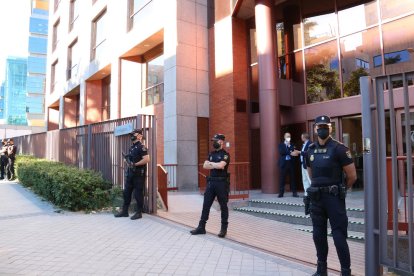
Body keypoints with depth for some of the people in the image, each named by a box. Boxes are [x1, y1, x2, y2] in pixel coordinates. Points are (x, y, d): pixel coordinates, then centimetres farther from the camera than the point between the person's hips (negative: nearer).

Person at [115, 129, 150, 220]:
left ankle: (139, 213, 9)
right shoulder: (132, 147, 15)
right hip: (130, 173, 9)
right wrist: (128, 162, 1)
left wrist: (135, 164, -20)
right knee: (126, 192, 12)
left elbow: (147, 159, -23)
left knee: (138, 193, -2)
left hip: (138, 174, -9)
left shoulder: (141, 147, -12)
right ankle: (125, 211, 21)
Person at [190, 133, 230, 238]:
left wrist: (211, 163, -5)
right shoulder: (211, 154, 15)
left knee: (223, 206, 3)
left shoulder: (225, 154, -4)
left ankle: (224, 228, 13)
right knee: (206, 205, 6)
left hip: (221, 182, -6)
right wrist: (216, 165, -8)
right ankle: (201, 227, 12)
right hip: (211, 182, 6)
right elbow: (205, 166, 4)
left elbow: (221, 165, -21)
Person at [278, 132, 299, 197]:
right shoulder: (281, 145, 8)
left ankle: (294, 192, 8)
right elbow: (281, 152, -10)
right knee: (282, 178, -1)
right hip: (283, 163, -2)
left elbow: (294, 151, -3)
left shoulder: (292, 145, 14)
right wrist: (290, 153, -17)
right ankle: (281, 193, 5)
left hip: (291, 163, 2)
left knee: (293, 178, 2)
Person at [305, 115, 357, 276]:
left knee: (339, 236, -1)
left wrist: (341, 190, 6)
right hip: (316, 197, 6)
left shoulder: (339, 148, -11)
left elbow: (352, 176, -8)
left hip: (334, 197, -6)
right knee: (318, 235, 14)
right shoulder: (310, 151, 7)